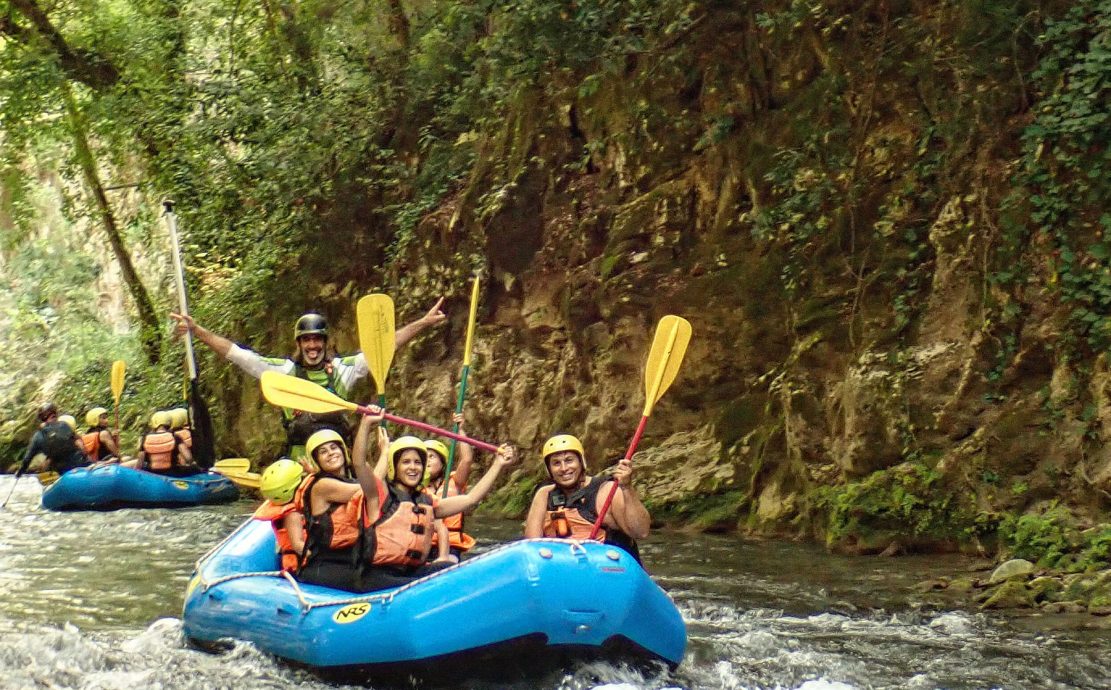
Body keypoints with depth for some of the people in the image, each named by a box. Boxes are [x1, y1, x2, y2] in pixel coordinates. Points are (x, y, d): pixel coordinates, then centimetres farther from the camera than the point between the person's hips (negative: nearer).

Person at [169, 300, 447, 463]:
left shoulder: (342, 368, 9)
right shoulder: (283, 370, 7)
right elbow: (237, 354, 3)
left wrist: (422, 323, 5)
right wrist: (196, 330, -3)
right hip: (299, 463, -1)